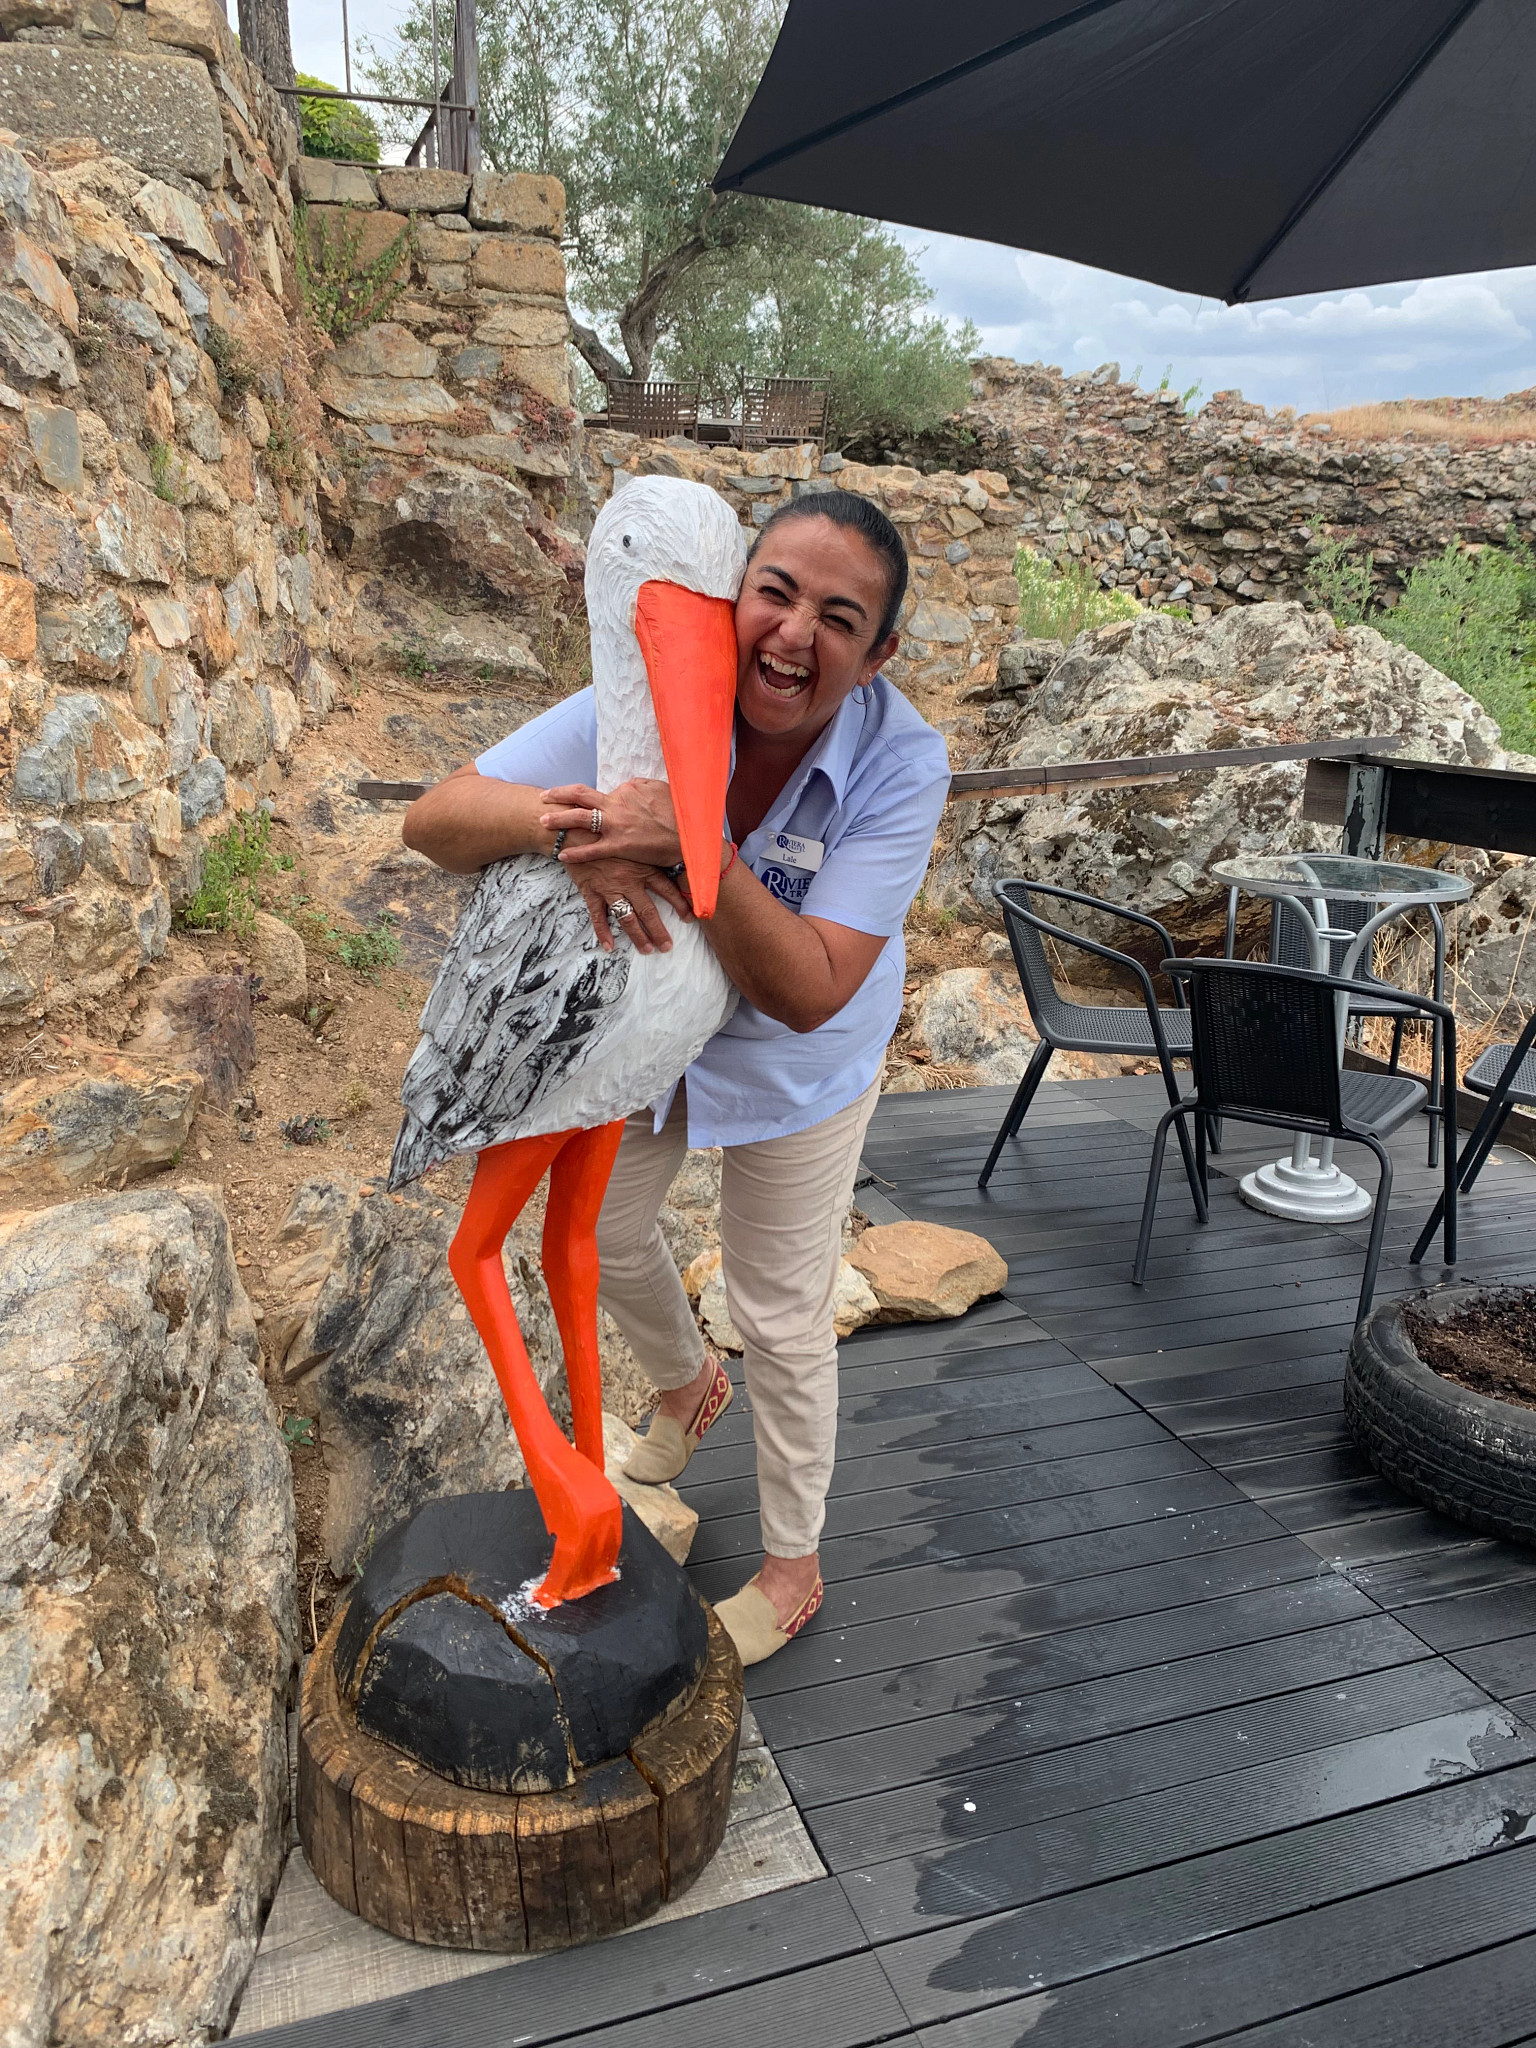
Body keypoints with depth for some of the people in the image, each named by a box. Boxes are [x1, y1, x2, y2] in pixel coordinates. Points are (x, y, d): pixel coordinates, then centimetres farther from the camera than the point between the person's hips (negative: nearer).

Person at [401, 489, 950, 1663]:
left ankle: (793, 1566, 37)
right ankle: (690, 1384, 60)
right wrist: (562, 825, -48)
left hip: (796, 1070, -3)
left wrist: (695, 850, -50)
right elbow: (434, 820, -27)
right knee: (603, 1230, 24)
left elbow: (808, 992, -38)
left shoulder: (901, 762, -32)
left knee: (783, 1320, 9)